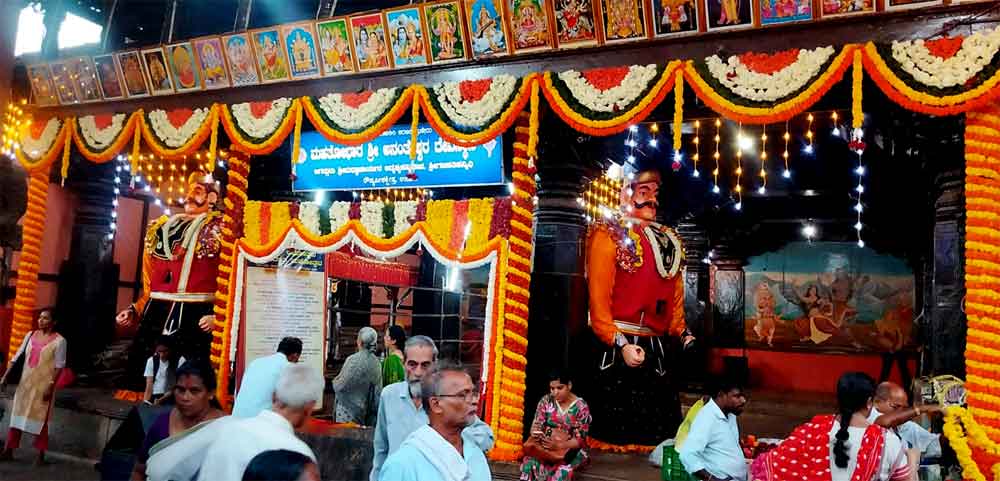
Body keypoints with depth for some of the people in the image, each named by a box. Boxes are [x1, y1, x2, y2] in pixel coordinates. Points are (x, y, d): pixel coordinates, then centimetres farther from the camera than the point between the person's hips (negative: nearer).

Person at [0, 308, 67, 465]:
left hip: (43, 385, -5)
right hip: (25, 382, 5)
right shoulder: (30, 335, 6)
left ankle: (41, 455, 8)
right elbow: (17, 357, 9)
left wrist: (51, 386, -17)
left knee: (40, 418, 0)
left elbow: (59, 366, -12)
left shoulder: (59, 341, -10)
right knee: (17, 415, 9)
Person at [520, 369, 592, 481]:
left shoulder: (581, 407, -10)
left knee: (563, 468, -35)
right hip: (545, 444, 2)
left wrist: (558, 446, -28)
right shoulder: (546, 401, 0)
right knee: (530, 460, -30)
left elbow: (579, 439, -11)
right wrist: (535, 432, -25)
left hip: (571, 448, -2)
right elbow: (536, 424, 0)